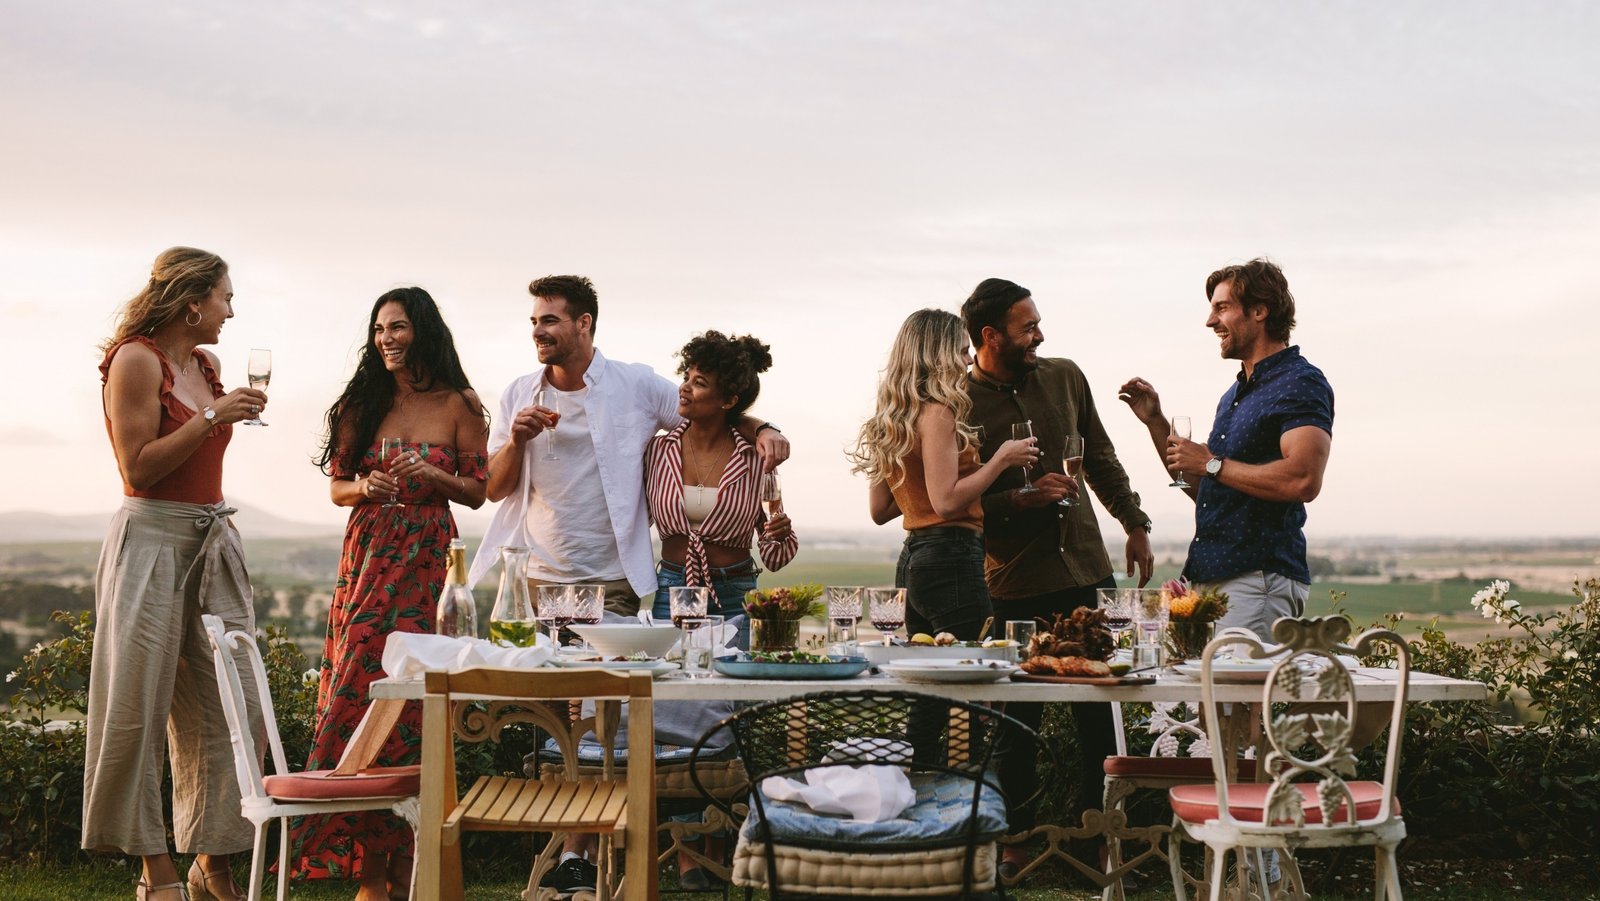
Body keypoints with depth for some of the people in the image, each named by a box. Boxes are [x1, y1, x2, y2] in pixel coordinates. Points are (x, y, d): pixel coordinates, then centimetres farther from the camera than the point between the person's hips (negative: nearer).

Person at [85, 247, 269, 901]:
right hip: (154, 543, -7)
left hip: (213, 544, 8)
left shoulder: (207, 365, 14)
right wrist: (213, 418, -15)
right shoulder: (136, 361, -8)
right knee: (140, 705, -3)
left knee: (228, 706, 3)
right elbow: (139, 467, -13)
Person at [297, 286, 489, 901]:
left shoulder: (458, 406, 2)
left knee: (411, 700, -6)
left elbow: (478, 493, 4)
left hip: (425, 565, -3)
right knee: (358, 695, -3)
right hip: (366, 561, 3)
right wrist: (364, 487, -7)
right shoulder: (363, 403, 12)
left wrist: (431, 475, -13)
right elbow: (336, 485, 14)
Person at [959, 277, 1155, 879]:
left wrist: (1134, 524, 15)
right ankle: (1015, 839, 18)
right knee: (1017, 720, 4)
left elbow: (1101, 458, 18)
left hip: (1087, 568, 4)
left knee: (1100, 713, 6)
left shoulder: (1065, 377, 7)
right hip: (1015, 585, -4)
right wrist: (1021, 499, -18)